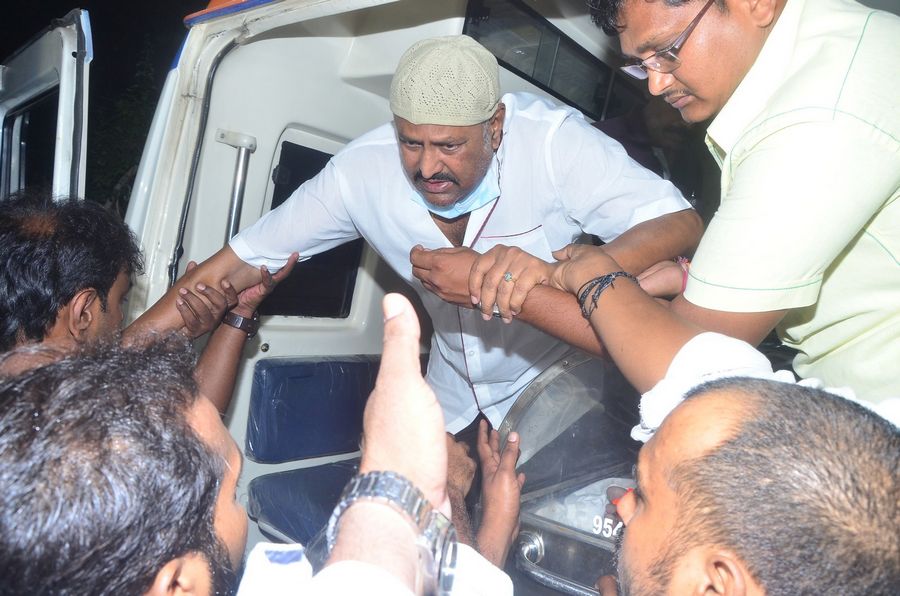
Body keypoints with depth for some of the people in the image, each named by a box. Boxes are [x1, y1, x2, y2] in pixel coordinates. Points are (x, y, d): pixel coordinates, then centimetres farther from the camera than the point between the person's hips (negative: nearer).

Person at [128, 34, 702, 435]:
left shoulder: (552, 140, -27)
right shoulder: (365, 169, -18)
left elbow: (680, 226, -35)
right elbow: (241, 261, -11)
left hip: (561, 387, -2)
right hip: (454, 406, 3)